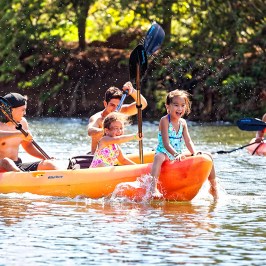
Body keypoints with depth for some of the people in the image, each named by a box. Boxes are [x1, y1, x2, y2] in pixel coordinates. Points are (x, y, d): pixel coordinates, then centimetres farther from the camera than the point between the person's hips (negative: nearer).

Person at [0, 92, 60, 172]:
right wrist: (18, 134, -41)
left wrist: (45, 158, 7)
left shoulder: (22, 122, 12)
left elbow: (28, 146, 22)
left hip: (17, 166, 7)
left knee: (49, 165, -9)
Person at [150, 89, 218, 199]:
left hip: (179, 155, 7)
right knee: (159, 157, -43)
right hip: (165, 154, -7)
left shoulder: (183, 123, 7)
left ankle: (213, 187, 10)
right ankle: (154, 188, -58)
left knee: (207, 156, -1)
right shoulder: (164, 121, -13)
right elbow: (166, 144, -21)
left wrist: (195, 154, -18)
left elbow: (188, 142, 1)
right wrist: (176, 155, -35)